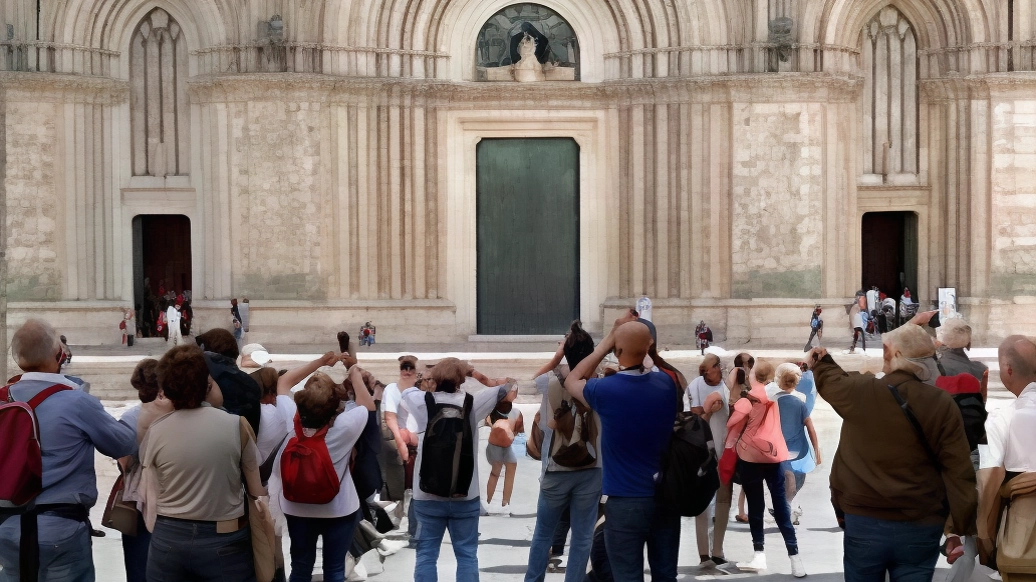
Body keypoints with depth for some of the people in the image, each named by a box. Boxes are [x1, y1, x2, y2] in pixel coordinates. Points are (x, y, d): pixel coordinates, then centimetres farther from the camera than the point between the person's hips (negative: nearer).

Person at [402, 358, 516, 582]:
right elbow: (508, 387, 9)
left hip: (427, 495, 0)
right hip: (465, 495, 0)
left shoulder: (422, 402, -3)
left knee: (426, 554, 5)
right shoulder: (472, 403, -3)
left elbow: (408, 389, 20)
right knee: (466, 555, 7)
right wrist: (477, 375, 20)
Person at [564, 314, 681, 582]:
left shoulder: (605, 390, -15)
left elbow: (572, 381, 8)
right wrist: (641, 338, 16)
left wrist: (608, 338, 6)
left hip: (626, 501, -4)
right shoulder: (667, 384, -3)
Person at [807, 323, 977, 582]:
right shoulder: (942, 405, -8)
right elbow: (959, 473, -10)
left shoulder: (859, 392, -6)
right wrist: (963, 530, -4)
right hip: (919, 530, 0)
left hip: (864, 523, 0)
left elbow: (832, 381, 19)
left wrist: (821, 363, 42)